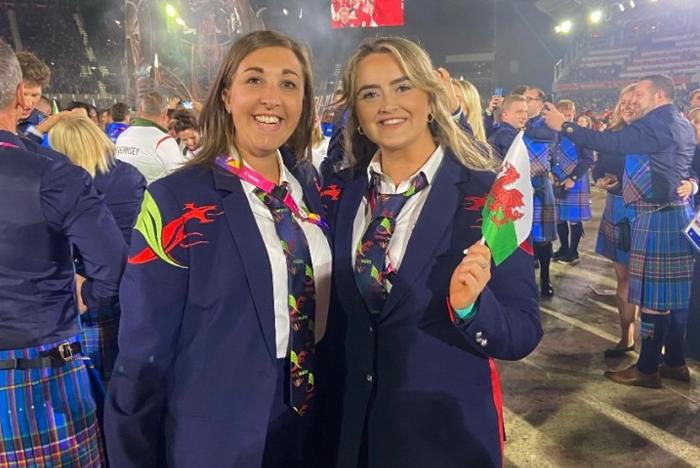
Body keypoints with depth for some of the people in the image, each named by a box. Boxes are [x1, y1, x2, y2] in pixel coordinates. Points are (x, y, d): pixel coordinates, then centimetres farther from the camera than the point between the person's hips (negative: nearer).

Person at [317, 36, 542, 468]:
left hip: (446, 430, -3)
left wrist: (469, 305, -29)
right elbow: (332, 313, 7)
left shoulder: (486, 194, -12)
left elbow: (524, 333, -11)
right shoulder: (339, 193, -2)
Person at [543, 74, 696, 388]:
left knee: (654, 294, -4)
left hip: (657, 218, -10)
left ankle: (647, 369, 4)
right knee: (674, 290, 13)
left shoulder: (657, 123, -14)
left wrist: (565, 126, -21)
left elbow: (614, 144, -25)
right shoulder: (682, 124, 16)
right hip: (677, 214, 10)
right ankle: (675, 361, 22)